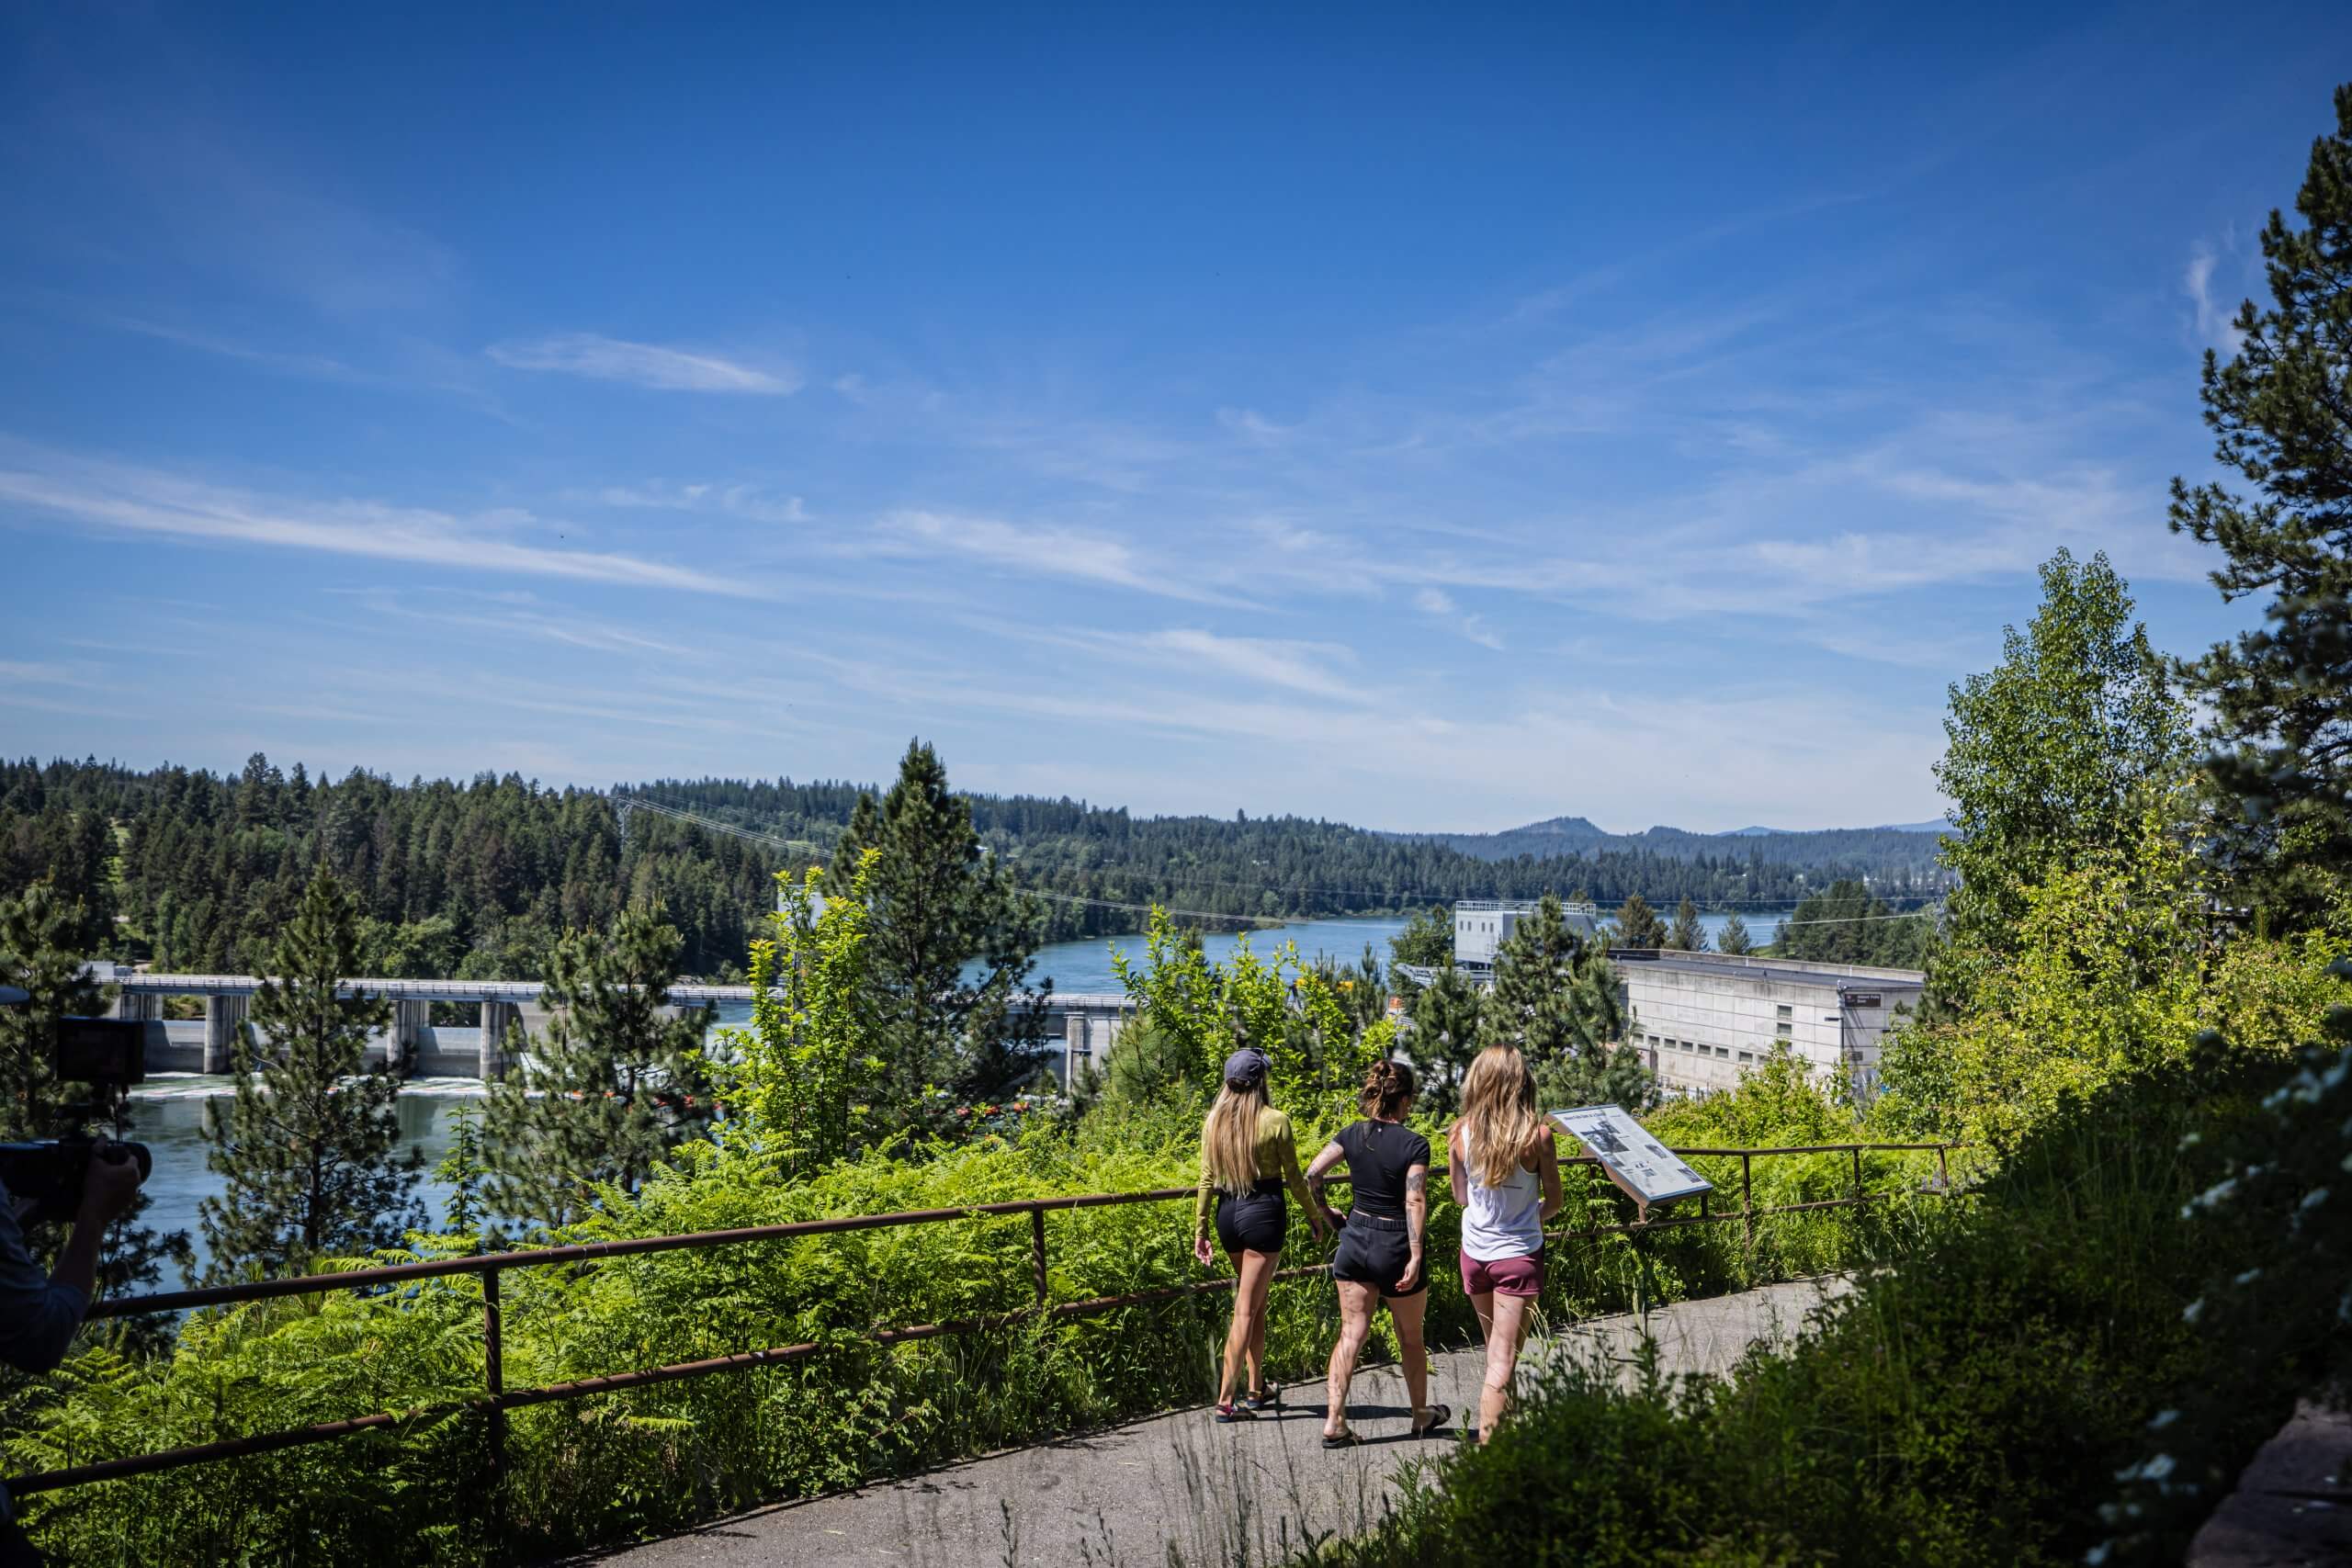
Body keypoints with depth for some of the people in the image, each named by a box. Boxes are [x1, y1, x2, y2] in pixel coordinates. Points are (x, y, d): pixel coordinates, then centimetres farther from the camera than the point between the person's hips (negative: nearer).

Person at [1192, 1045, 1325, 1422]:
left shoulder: (1214, 1121, 2)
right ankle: (1225, 1400, -3)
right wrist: (1314, 1216, 10)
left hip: (1228, 1214, 5)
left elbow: (1207, 1179, 3)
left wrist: (1200, 1229, 7)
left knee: (1255, 1303, 20)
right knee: (1246, 1309, -1)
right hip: (1263, 1213, -5)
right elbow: (1293, 1176, -3)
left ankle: (1257, 1390, 27)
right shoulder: (1275, 1121, -10)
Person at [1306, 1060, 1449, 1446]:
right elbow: (1415, 1202, -19)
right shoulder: (1414, 1144, -15)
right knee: (1410, 1337, 16)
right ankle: (1421, 1415, 33)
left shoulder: (1352, 1134, -1)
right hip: (1396, 1244, -4)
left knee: (1351, 1333, 7)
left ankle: (1334, 1422, 1)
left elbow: (1311, 1176, -3)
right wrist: (1416, 1258, -19)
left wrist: (1328, 1215, 10)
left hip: (1355, 1239, 4)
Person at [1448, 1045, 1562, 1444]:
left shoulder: (1462, 1133, -7)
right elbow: (1554, 1200, -2)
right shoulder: (1536, 1134, -15)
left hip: (1474, 1253, 4)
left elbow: (1461, 1196, 6)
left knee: (1496, 1351, 23)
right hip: (1518, 1254, -4)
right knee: (1503, 1362, -1)